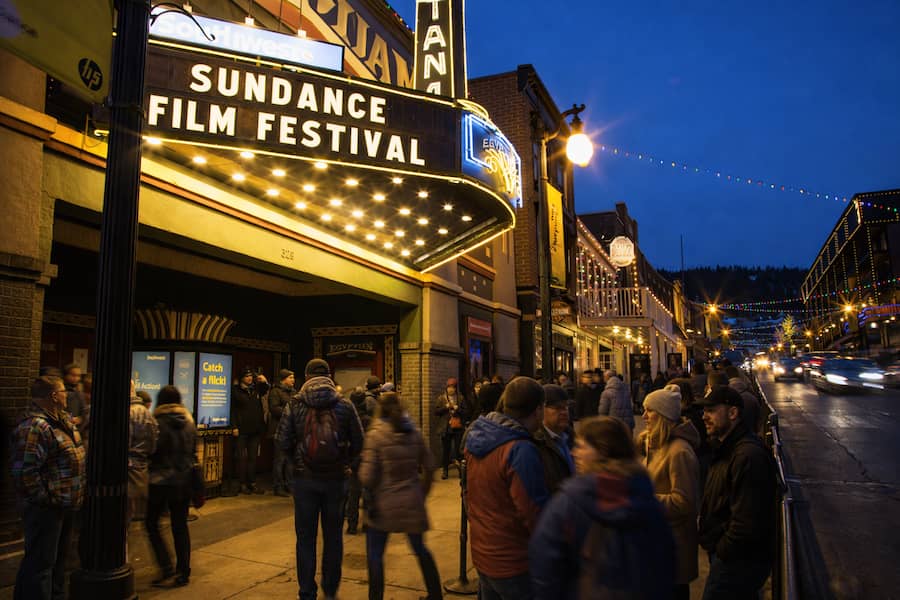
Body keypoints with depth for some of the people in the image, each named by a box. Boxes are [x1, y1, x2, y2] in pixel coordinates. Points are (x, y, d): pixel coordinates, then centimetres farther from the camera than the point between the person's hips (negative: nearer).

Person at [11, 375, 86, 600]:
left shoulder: (63, 419, 10)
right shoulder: (33, 427, -22)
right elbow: (24, 471, -28)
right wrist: (45, 499, -20)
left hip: (64, 505, 10)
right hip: (45, 508, -10)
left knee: (58, 557, 21)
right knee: (41, 562, -2)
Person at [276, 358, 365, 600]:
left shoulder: (295, 405, -7)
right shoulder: (344, 406, -5)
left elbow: (282, 441, -7)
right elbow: (358, 443, -3)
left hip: (304, 478, 0)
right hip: (336, 478, 1)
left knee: (306, 538, 12)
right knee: (333, 537, 16)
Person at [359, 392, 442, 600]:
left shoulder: (375, 435, -11)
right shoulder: (414, 433, 1)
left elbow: (367, 476, -14)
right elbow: (428, 468, 5)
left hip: (385, 503, -5)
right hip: (413, 502, 5)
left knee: (374, 555, 8)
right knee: (420, 549, 21)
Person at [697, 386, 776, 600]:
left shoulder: (748, 456, -26)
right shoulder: (727, 447, 9)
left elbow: (748, 522, -28)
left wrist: (722, 551, -16)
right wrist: (716, 547, 12)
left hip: (738, 561, -9)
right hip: (724, 552, 9)